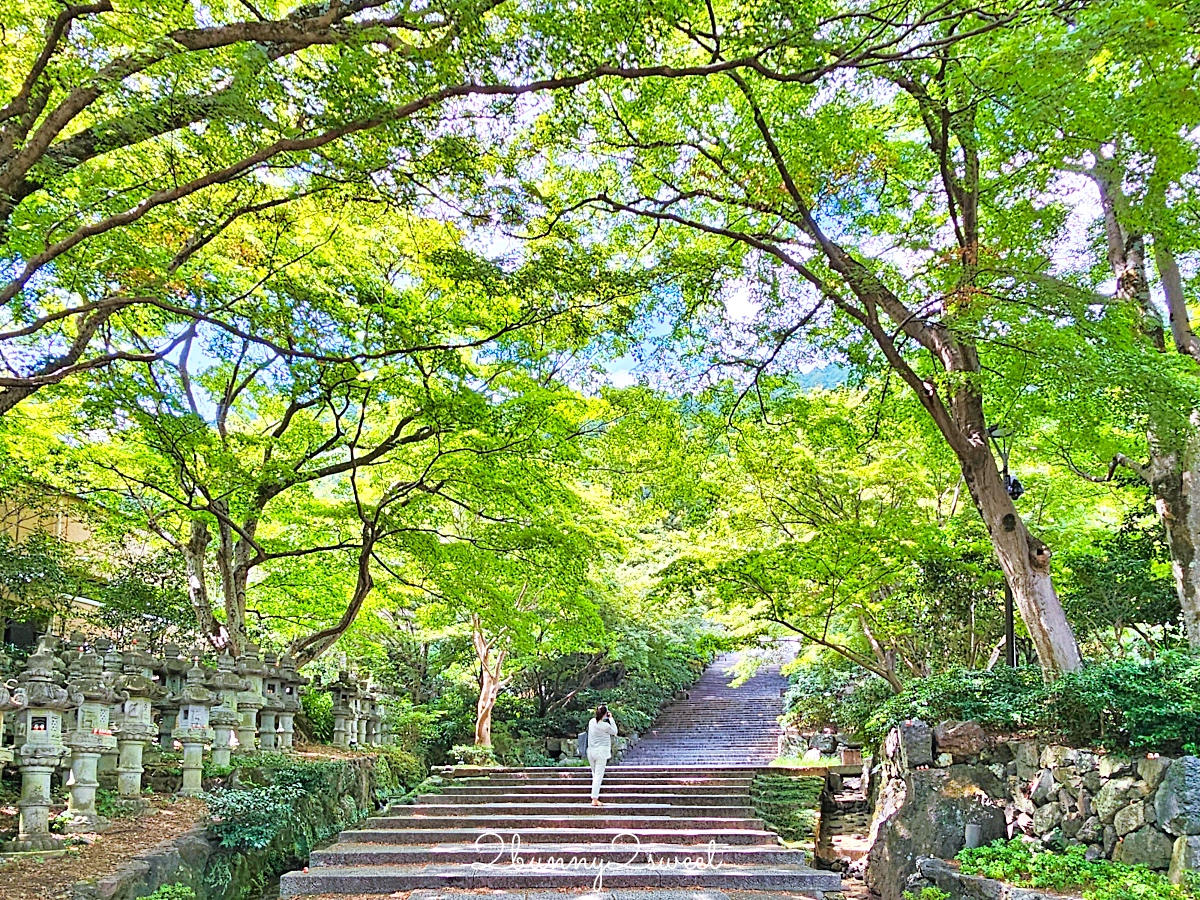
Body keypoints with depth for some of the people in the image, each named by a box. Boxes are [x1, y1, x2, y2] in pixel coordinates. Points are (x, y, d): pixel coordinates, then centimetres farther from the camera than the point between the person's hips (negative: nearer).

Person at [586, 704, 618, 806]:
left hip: (591, 751, 6)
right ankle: (595, 800, -6)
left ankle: (595, 796, 23)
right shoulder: (605, 726, -16)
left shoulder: (591, 722, 0)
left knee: (594, 775, 19)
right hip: (601, 752, -6)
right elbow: (615, 732, 1)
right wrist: (611, 719, 3)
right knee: (599, 776, -3)